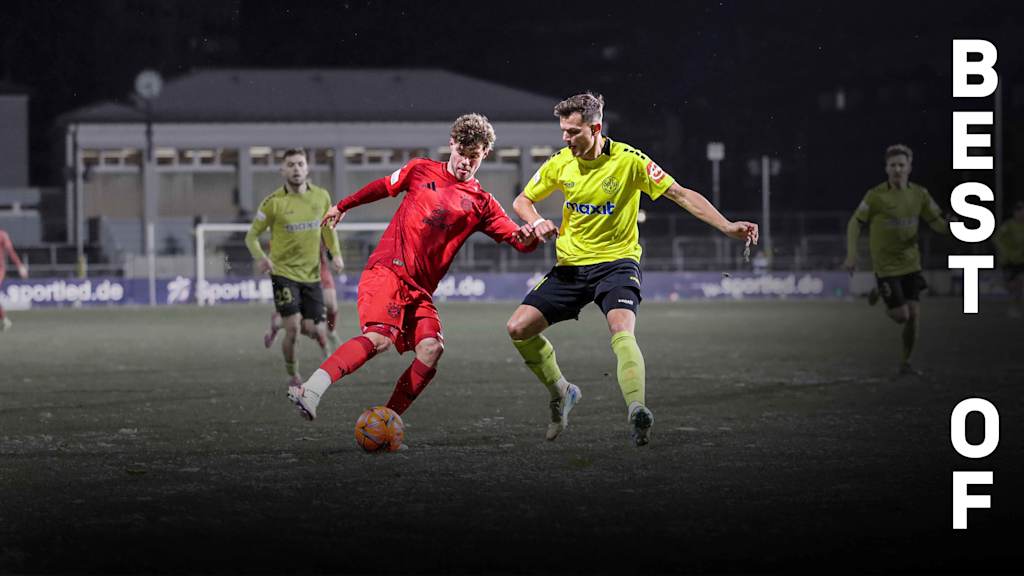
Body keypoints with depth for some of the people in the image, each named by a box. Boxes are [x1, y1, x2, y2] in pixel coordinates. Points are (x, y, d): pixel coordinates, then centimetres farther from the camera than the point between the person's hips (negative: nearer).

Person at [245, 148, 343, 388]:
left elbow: (328, 228, 19)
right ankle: (292, 375, 10)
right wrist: (261, 258, -21)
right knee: (293, 329, -14)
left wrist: (336, 254, 3)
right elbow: (251, 236, -2)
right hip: (284, 272, -3)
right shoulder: (273, 202, -10)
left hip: (312, 274, 3)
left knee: (314, 330, -2)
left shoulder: (321, 197, 1)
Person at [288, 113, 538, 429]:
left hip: (420, 290, 4)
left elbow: (517, 238, 2)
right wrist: (343, 206, 32)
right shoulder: (422, 170, 9)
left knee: (432, 349, -21)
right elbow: (383, 187, 25)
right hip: (387, 270, -4)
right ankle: (310, 391, -41)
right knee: (381, 336, -30)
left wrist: (526, 237, -22)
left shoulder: (481, 203, 11)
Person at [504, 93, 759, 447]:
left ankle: (636, 410, -45)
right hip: (570, 266, 5)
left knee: (622, 329, -32)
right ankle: (560, 393, 15)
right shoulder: (560, 164, 0)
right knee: (519, 328, -7)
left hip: (616, 262, -5)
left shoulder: (629, 160, -12)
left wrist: (727, 227, -20)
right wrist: (537, 222, -9)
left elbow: (681, 195, -10)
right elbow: (522, 201, 15)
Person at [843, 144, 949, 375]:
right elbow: (855, 223, -4)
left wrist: (950, 226, -18)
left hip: (910, 264, 4)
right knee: (901, 315, -8)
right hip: (886, 266, -4)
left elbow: (937, 222, 6)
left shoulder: (919, 194, 0)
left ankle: (905, 363, 18)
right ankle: (880, 296, 26)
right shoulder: (876, 196, -12)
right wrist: (851, 255, -12)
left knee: (914, 315, -1)